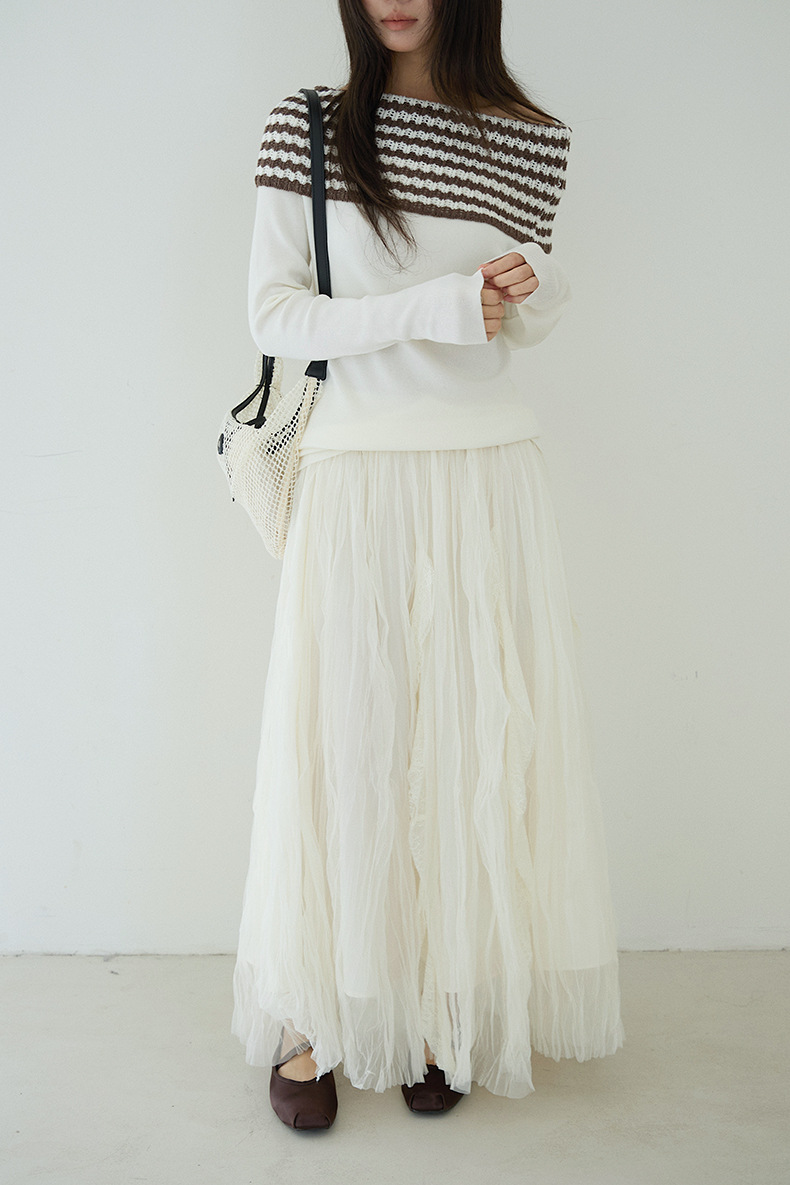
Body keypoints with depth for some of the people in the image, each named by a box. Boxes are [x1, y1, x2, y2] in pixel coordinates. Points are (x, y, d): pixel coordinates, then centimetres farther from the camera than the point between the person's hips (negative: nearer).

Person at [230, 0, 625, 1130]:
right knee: (341, 736, 1)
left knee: (476, 738, 5)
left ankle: (447, 1006, 22)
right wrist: (434, 308, -15)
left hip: (488, 484, 3)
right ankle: (309, 1015, 18)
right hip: (357, 482, -2)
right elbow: (274, 314, -5)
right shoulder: (304, 126, 2)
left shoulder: (533, 143, 8)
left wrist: (535, 288, -4)